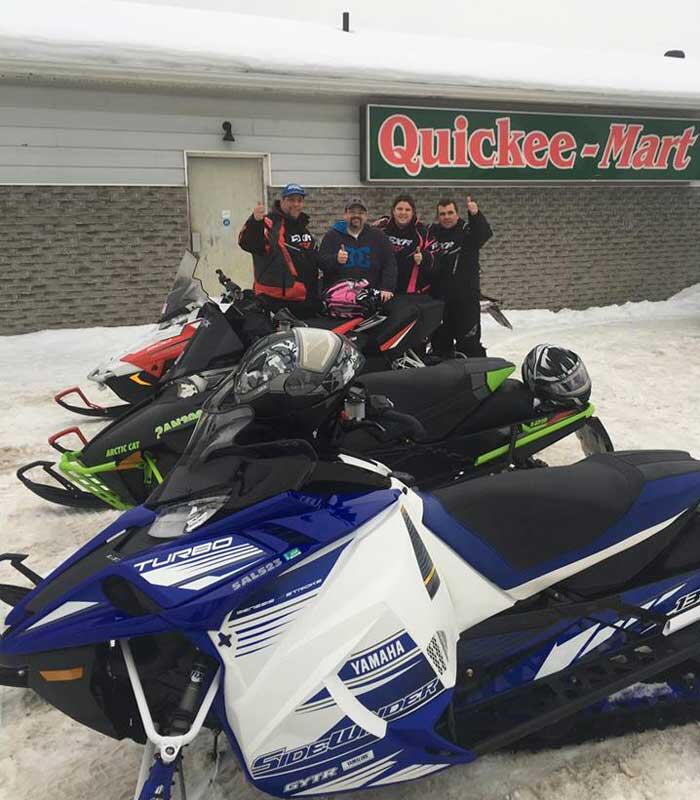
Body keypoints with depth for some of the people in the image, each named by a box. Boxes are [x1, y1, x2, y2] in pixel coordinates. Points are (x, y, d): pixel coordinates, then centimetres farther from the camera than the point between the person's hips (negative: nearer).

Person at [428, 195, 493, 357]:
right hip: (438, 298, 4)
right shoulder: (432, 232, 9)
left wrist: (475, 215, -41)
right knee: (440, 343, 14)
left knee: (469, 344, -4)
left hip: (466, 298, -4)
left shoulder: (467, 230, -3)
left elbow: (486, 233, -22)